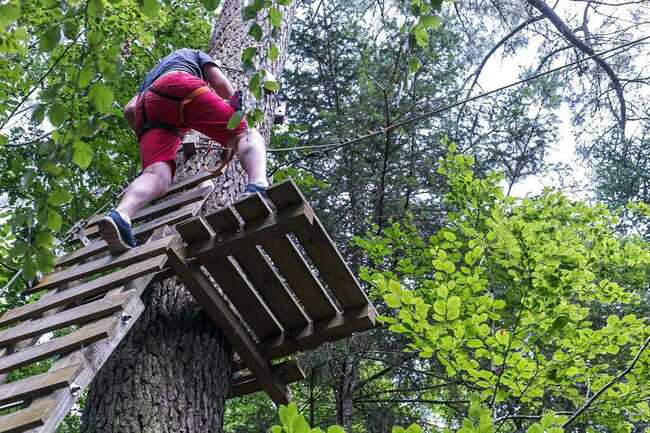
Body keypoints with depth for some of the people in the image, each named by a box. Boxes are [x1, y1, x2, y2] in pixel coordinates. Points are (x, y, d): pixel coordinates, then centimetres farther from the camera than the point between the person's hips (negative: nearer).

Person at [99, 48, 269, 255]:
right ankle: (258, 185, -35)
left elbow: (129, 109, 29)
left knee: (157, 172, -18)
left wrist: (147, 141, 37)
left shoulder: (151, 75, 48)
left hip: (147, 108, 4)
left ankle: (121, 214, -51)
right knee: (246, 135, -1)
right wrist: (237, 115, 36)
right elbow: (222, 85, 21)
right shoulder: (194, 54, 38)